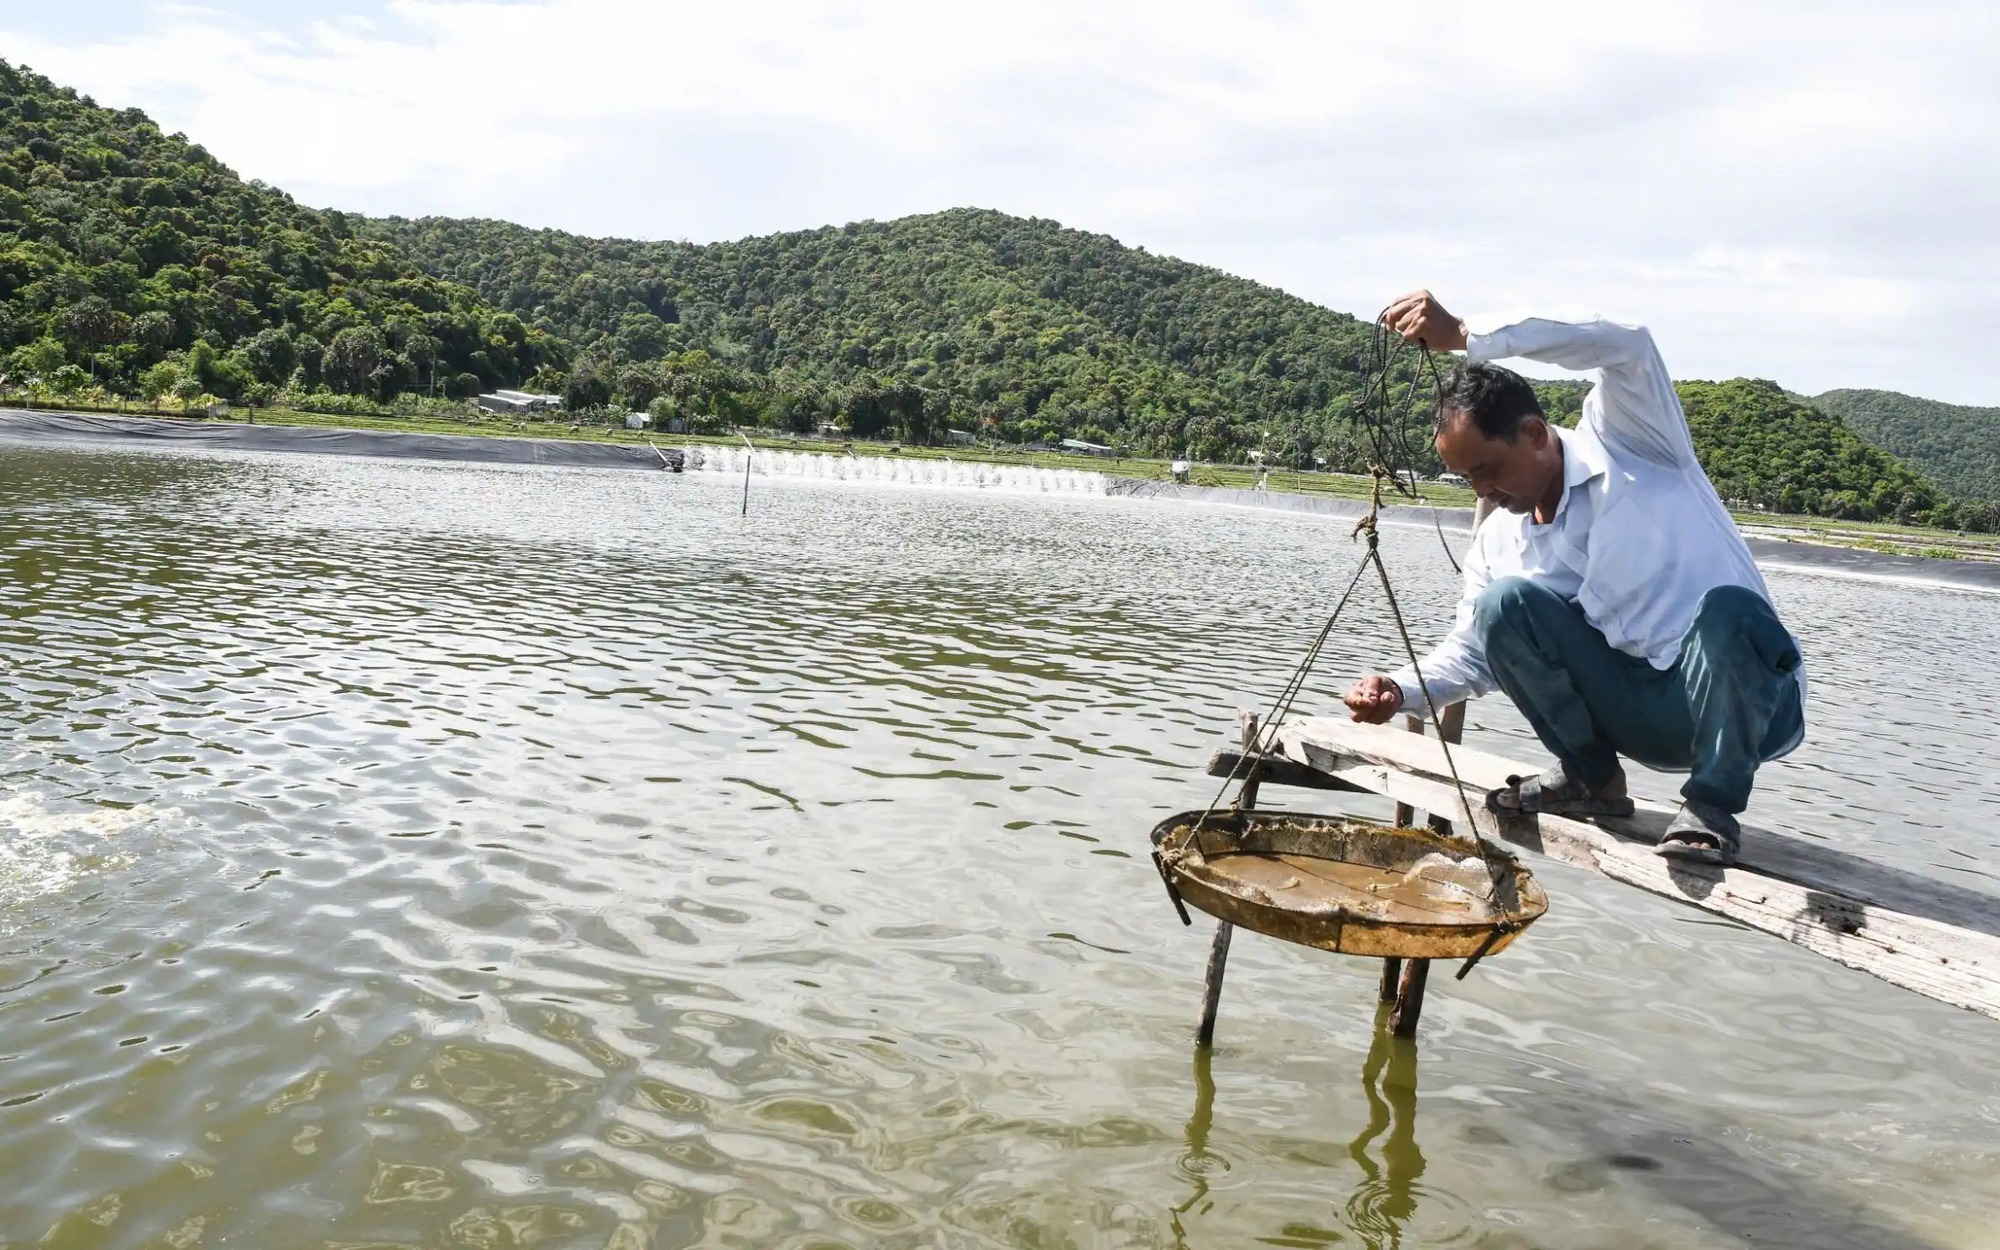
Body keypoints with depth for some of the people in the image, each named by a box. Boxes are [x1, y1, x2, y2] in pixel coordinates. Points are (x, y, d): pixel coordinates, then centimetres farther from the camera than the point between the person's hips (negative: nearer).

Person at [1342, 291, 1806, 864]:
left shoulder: (1627, 444, -10)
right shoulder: (1499, 541, 4)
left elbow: (1627, 346, -30)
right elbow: (1473, 652, 8)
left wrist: (1466, 337, -37)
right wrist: (1401, 691, -13)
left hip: (1750, 701, -4)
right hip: (1642, 716, 4)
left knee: (1726, 609, -38)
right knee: (1504, 602, -16)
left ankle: (1712, 807, -17)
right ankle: (1590, 779, -1)